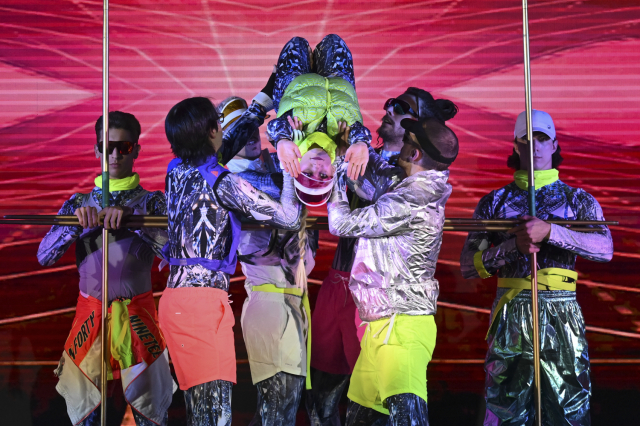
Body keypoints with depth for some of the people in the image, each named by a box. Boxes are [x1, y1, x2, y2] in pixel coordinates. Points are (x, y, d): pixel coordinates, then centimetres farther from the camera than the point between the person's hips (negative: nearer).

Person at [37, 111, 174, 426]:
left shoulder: (151, 201, 4)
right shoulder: (80, 203, 9)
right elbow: (44, 256, -1)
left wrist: (131, 218, -24)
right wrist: (77, 223, -16)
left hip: (137, 316, -1)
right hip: (89, 315, 2)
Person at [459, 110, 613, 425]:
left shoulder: (577, 199, 10)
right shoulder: (495, 202, 11)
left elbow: (605, 248, -8)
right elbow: (469, 265, 4)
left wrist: (549, 232, -20)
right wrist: (514, 246, -11)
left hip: (561, 314, 0)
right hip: (511, 315, 0)